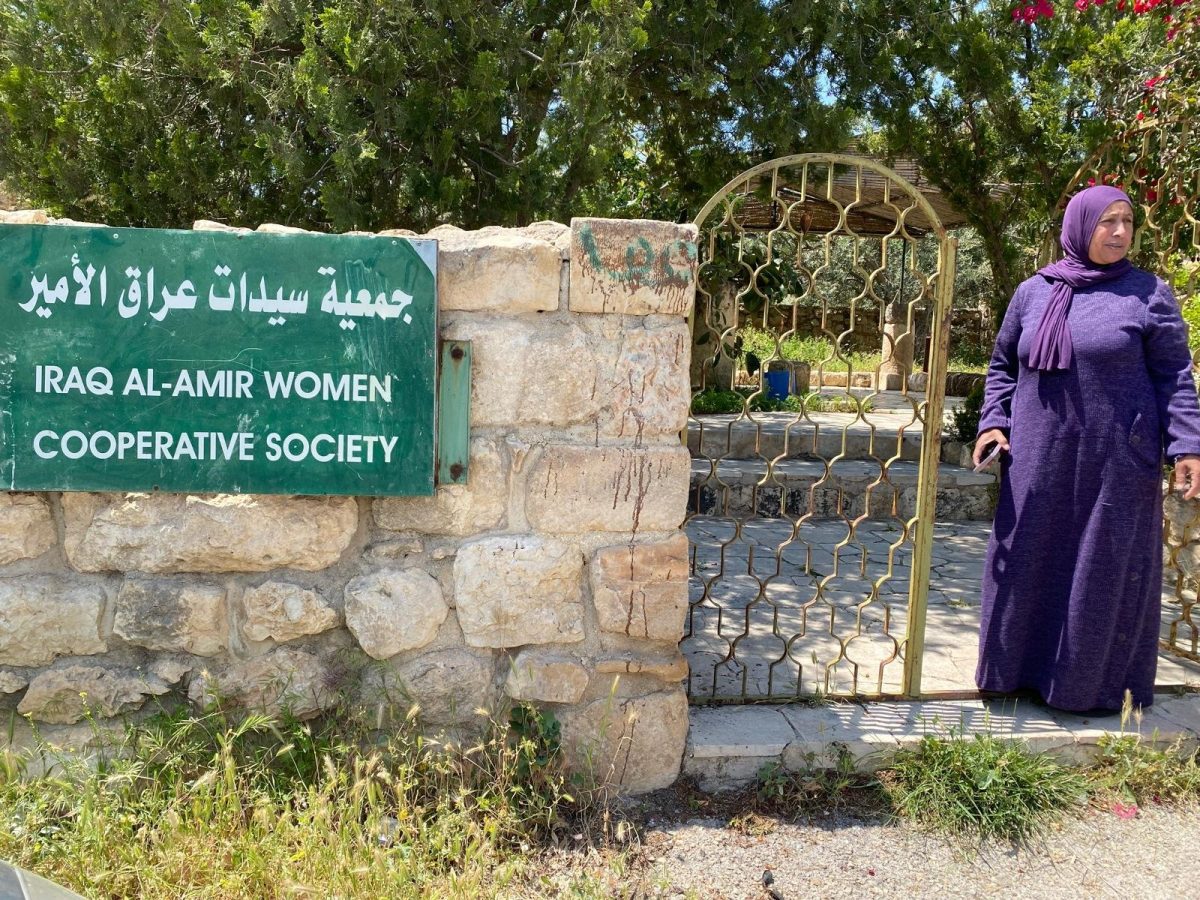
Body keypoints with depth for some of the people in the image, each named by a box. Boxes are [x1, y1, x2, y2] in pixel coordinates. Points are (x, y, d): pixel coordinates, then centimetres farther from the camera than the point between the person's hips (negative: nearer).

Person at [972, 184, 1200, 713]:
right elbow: (1003, 365, 15)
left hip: (1116, 461, -2)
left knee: (1106, 570, 6)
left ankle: (1094, 682, 22)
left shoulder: (1148, 294, 1)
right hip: (1039, 460, 3)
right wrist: (993, 422, 2)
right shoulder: (1032, 292, 8)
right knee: (1029, 565, 8)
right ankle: (1021, 669, 24)